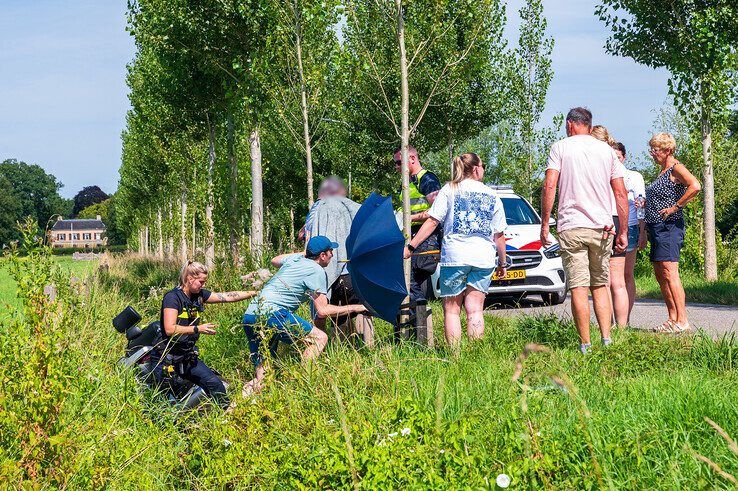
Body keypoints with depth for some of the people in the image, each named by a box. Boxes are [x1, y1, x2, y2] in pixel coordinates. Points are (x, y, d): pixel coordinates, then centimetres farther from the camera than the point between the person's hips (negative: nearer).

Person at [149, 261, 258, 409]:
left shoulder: (198, 295, 6)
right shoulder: (173, 297, -16)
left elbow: (227, 297, 6)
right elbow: (170, 329, -25)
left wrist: (254, 293, 1)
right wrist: (198, 329, -28)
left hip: (187, 356, 7)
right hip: (166, 357, -7)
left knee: (215, 384, -2)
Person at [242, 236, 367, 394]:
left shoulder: (295, 258, 20)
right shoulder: (317, 271, -1)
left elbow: (274, 261, 45)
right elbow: (322, 311, -5)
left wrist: (304, 253, 51)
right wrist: (354, 308, 5)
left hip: (249, 317, 8)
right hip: (271, 313, -8)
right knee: (319, 338, -6)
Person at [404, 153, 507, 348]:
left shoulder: (449, 190, 5)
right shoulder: (492, 196, 13)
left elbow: (432, 222, -3)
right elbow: (499, 235, 14)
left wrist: (411, 247, -2)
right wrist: (502, 263, 23)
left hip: (455, 257, -2)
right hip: (484, 258, 2)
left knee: (451, 310, 4)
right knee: (475, 310, 2)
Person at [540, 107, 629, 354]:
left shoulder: (560, 147, 3)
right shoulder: (607, 150, 12)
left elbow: (549, 186, -7)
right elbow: (621, 193, 9)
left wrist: (544, 224, -3)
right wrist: (623, 231, 12)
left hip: (572, 227, -3)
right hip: (602, 227, 3)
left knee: (579, 288, -3)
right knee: (600, 286, 13)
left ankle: (585, 345, -5)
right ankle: (606, 340, 4)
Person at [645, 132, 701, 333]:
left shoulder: (676, 168, -9)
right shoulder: (663, 171, 20)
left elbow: (695, 186, -25)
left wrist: (675, 207, -21)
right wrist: (644, 204, 15)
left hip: (669, 226, -10)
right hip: (656, 227, 10)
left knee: (669, 272, -16)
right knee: (660, 274, 9)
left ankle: (682, 321, -18)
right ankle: (672, 319, 13)